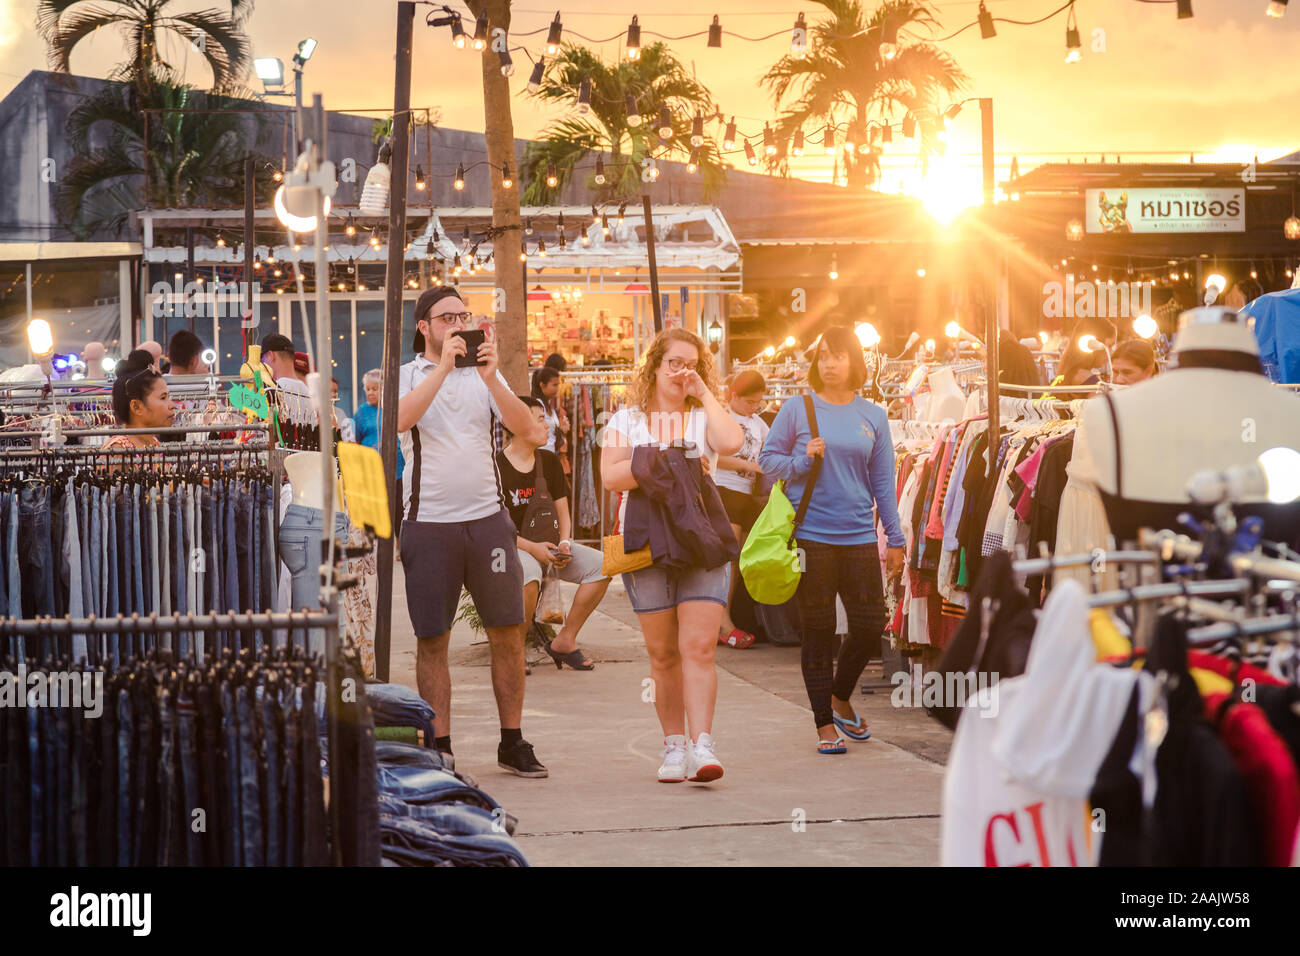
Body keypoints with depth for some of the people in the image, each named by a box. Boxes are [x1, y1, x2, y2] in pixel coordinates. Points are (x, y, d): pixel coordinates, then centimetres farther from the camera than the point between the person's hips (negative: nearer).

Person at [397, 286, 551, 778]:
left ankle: (512, 743, 14)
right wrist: (444, 366, -20)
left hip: (488, 519, 3)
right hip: (428, 523, -2)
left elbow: (524, 426, -3)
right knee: (432, 640, 1)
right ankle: (439, 749, 8)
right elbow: (401, 418, -17)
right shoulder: (406, 375, 5)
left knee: (508, 633, 3)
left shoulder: (484, 374, 12)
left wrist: (491, 379, -17)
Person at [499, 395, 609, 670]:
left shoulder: (549, 462, 11)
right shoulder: (496, 466, -9)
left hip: (546, 544, 7)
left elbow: (562, 511, 14)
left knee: (600, 564, -15)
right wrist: (532, 548, -22)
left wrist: (564, 543, -7)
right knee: (529, 573, -40)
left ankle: (565, 641, -5)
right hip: (510, 545, -7)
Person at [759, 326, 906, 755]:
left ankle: (840, 697, 28)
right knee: (818, 632, 3)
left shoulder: (873, 416, 7)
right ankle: (825, 724, 14)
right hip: (810, 536, -2)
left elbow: (883, 482, 10)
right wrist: (803, 460, -15)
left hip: (858, 536, 3)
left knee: (870, 625, 0)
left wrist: (895, 538, 8)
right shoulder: (798, 409, 0)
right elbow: (768, 459, 4)